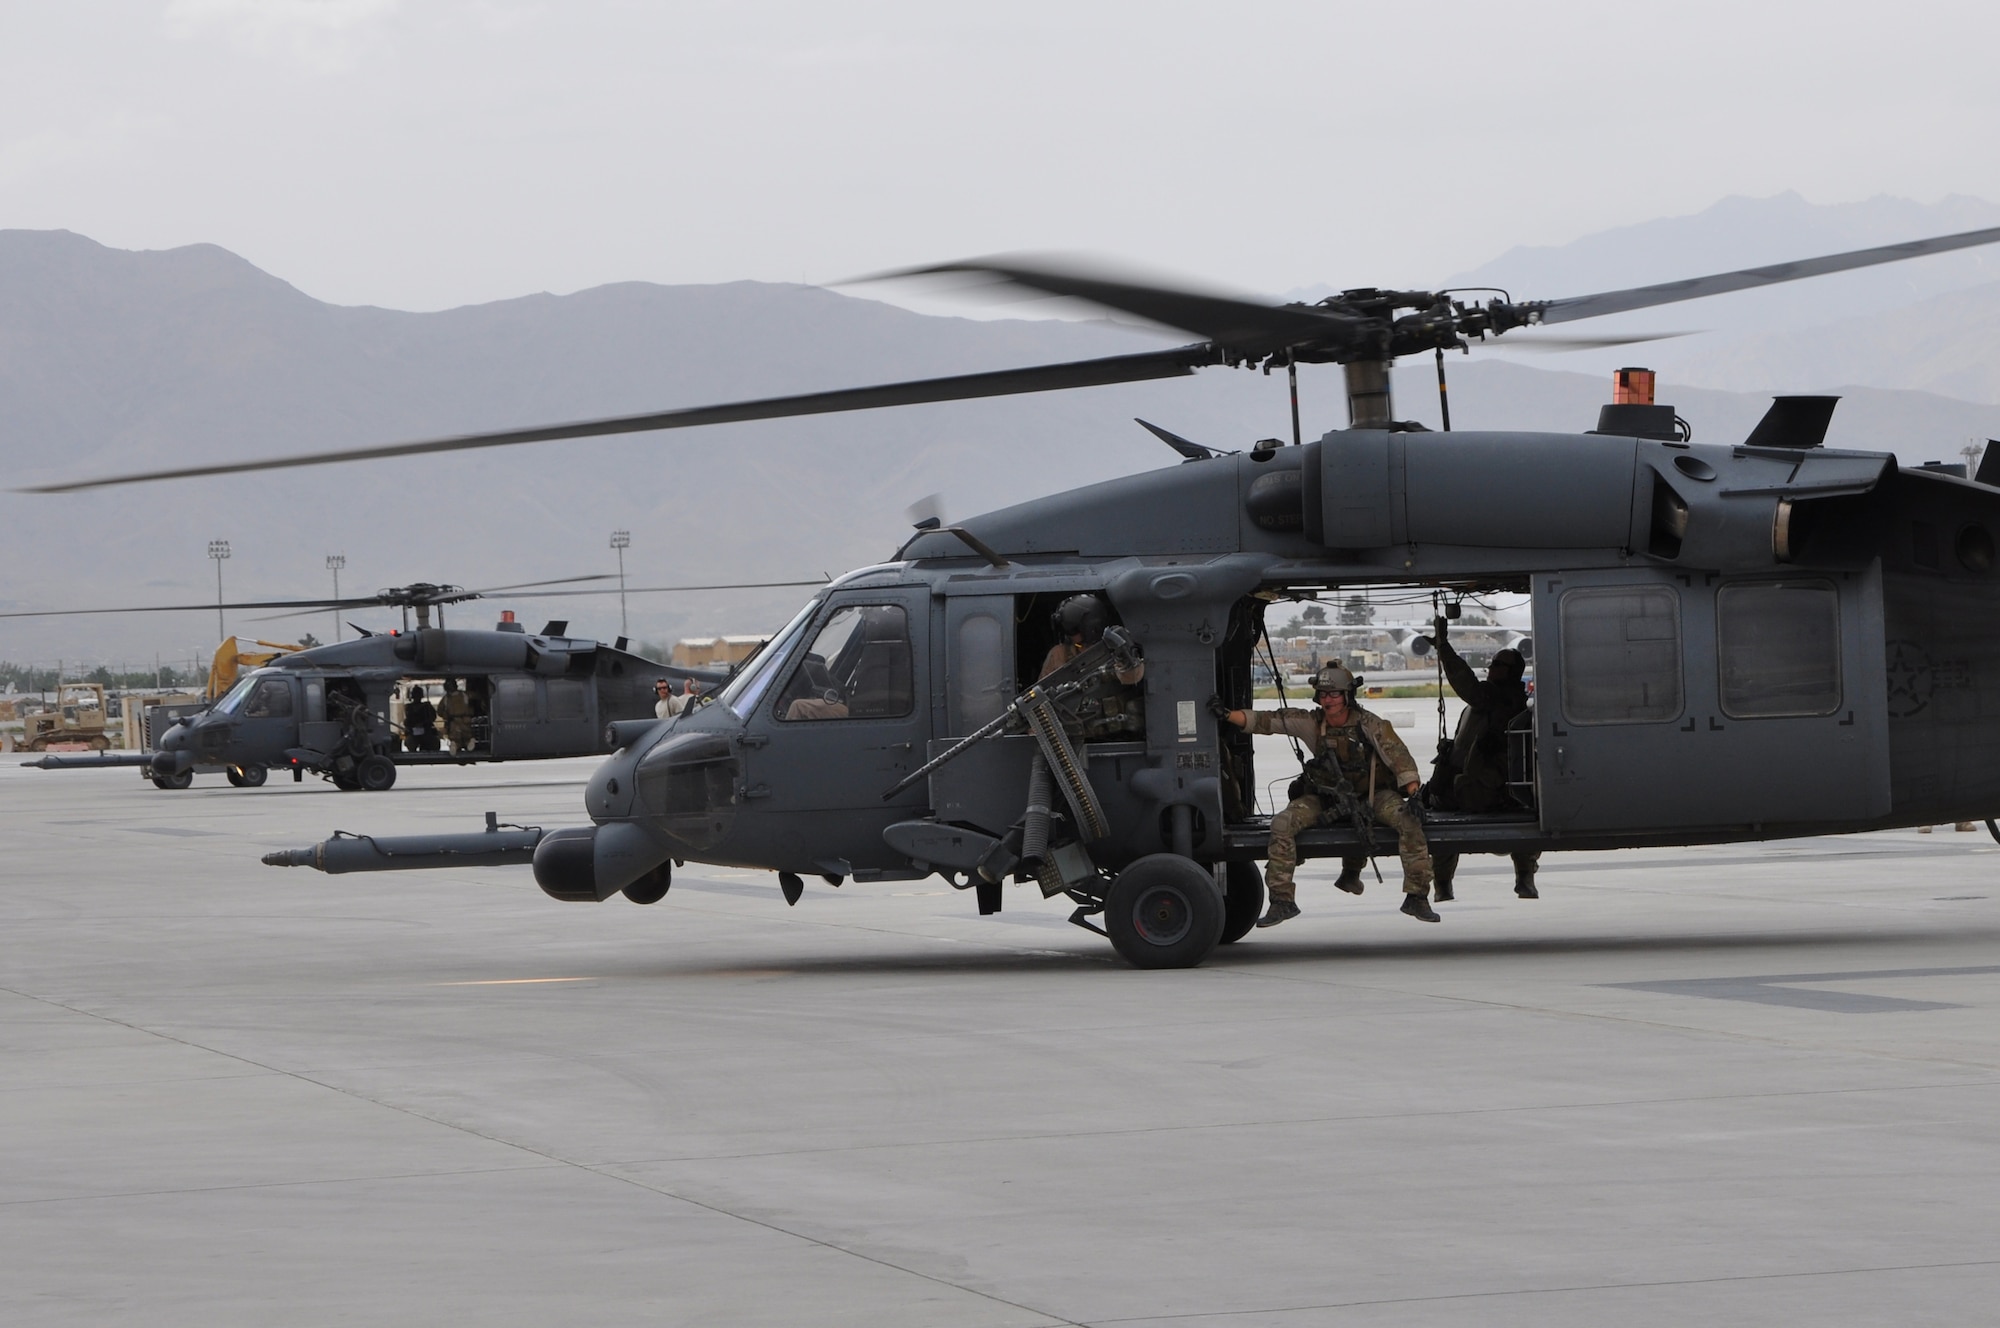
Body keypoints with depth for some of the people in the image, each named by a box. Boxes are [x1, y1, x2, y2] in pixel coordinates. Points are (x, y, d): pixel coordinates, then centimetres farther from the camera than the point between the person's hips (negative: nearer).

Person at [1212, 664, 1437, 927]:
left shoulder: (1370, 725, -12)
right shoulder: (1311, 723, -5)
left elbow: (1400, 759, -15)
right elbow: (1267, 721, -7)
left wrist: (1413, 796, -29)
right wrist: (1226, 714, -17)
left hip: (1371, 796, -2)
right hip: (1326, 797, 2)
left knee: (1409, 822, -29)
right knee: (1282, 825, -21)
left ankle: (1417, 897, -20)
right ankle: (1281, 901, -14)